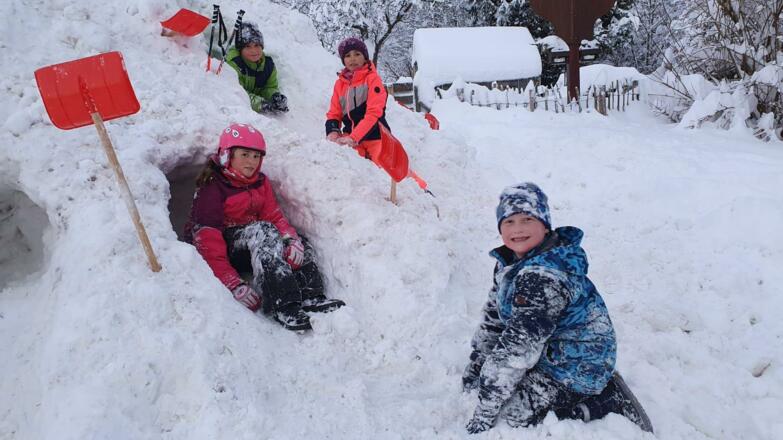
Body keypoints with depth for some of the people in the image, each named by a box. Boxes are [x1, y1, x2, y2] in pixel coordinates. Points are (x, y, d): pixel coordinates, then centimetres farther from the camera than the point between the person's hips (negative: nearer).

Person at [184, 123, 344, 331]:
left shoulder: (261, 183, 9)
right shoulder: (212, 189, -15)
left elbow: (275, 216, -1)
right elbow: (209, 243, -23)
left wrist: (293, 239, -25)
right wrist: (235, 286, -34)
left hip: (248, 252, 7)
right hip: (224, 251, -7)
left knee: (299, 242, -15)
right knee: (262, 230, -33)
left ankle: (311, 298, -38)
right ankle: (284, 306, -49)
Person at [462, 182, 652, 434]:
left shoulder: (542, 276, -32)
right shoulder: (512, 261, -1)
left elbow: (517, 346, -31)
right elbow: (495, 314, 8)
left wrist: (485, 412, -25)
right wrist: (475, 365, 9)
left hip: (578, 366, -9)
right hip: (552, 350, 9)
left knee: (517, 413, -15)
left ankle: (609, 400, 0)